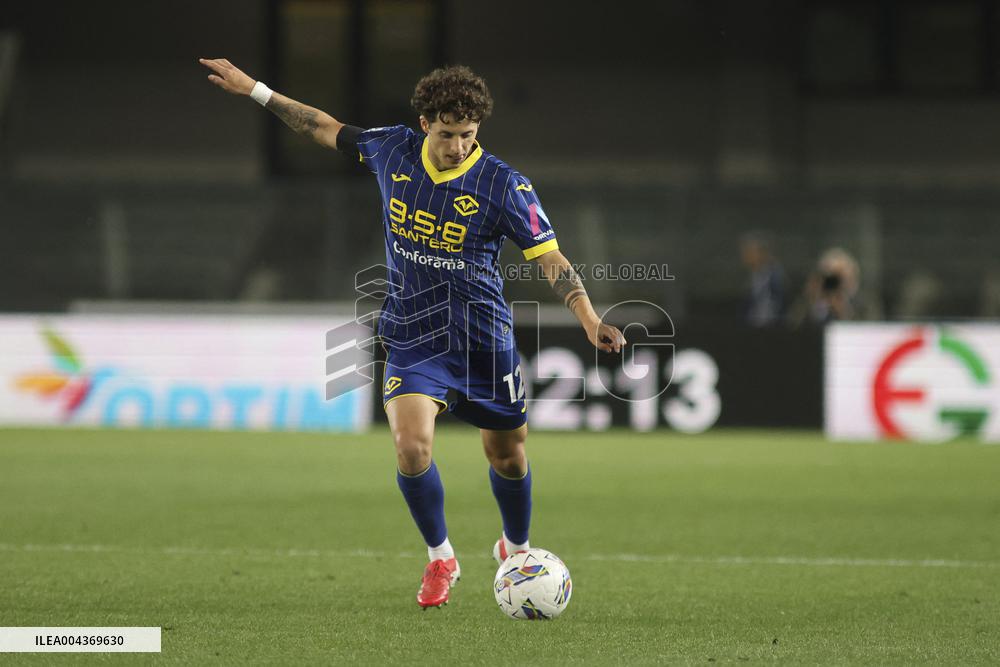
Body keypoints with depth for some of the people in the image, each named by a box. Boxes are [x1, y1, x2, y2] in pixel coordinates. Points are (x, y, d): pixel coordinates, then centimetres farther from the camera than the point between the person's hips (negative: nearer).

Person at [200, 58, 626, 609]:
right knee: (411, 445, -19)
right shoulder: (392, 150, -5)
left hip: (485, 339, -1)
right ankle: (440, 559, 4)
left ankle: (515, 549, 42)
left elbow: (551, 259, -14)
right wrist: (254, 90, 14)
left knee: (507, 456, 11)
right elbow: (326, 129, 11)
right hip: (412, 336, 1)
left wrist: (591, 322, -27)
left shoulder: (504, 185, -15)